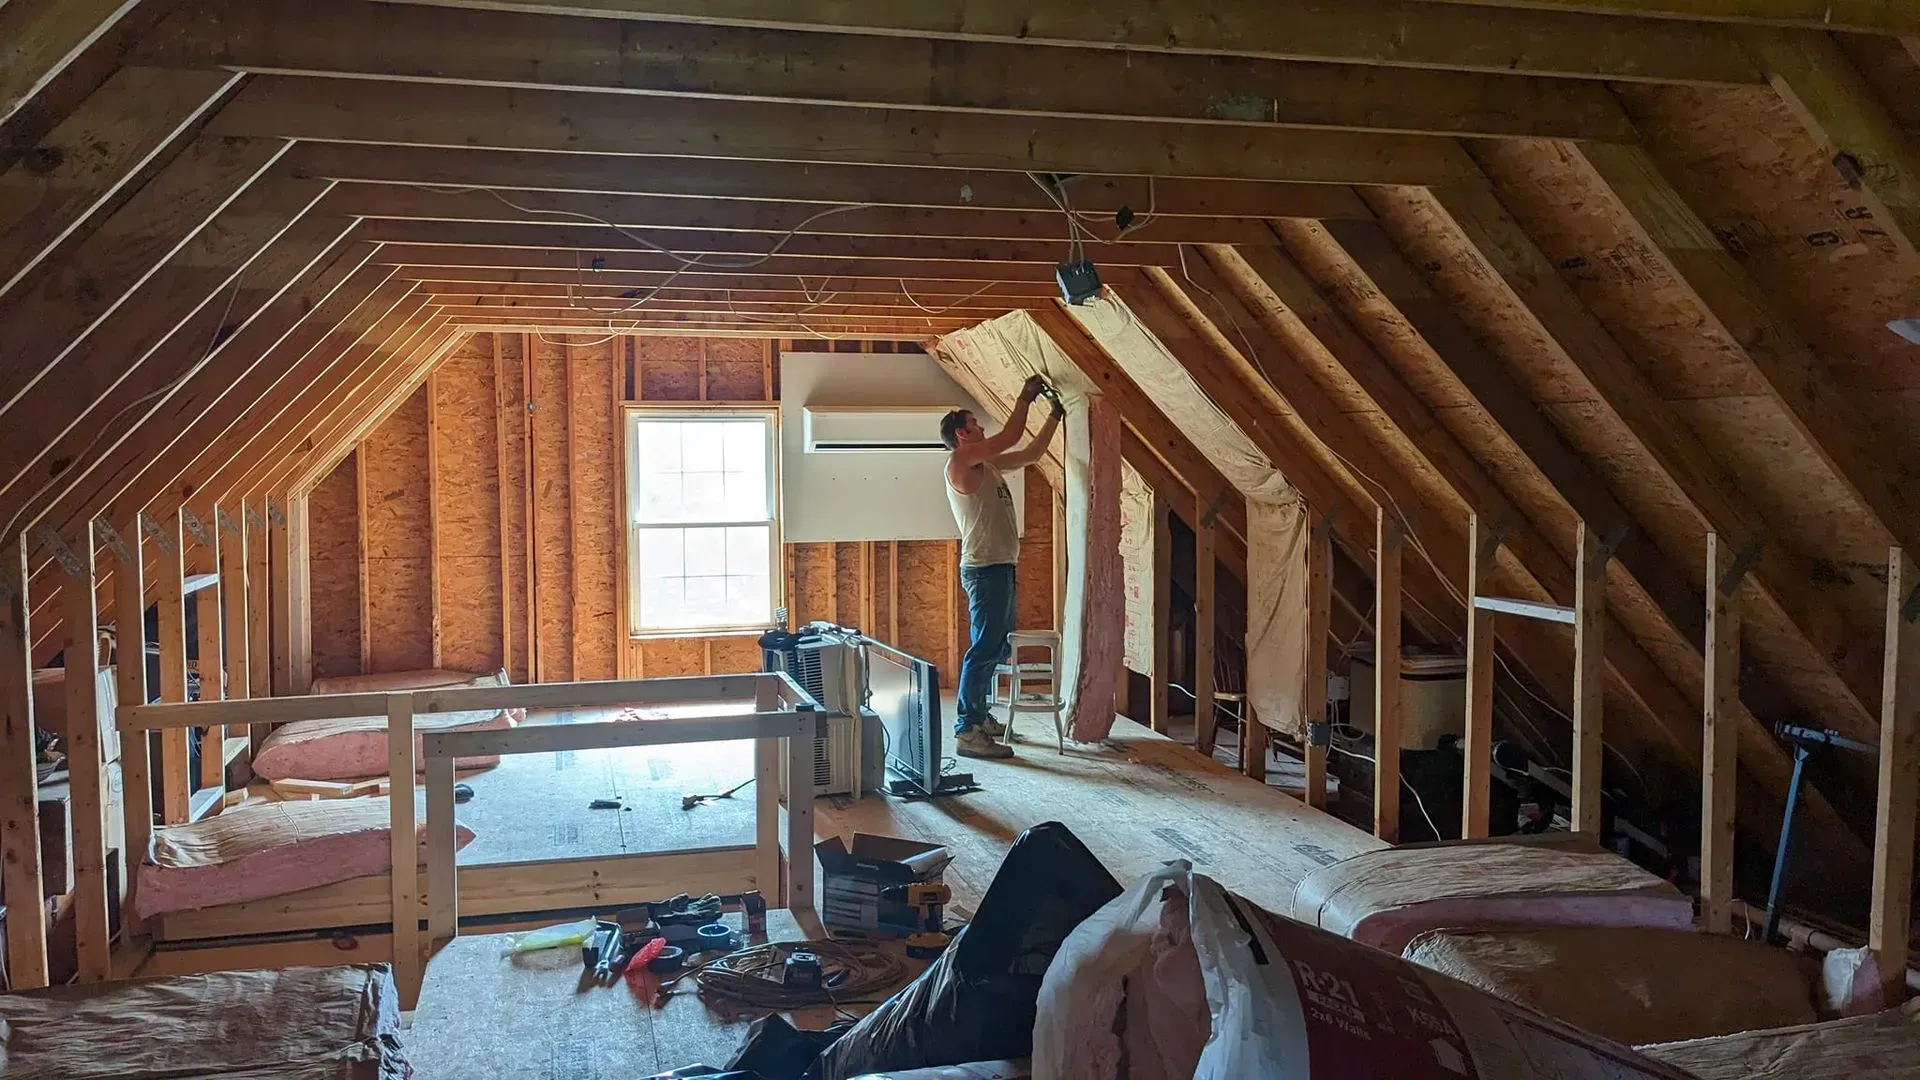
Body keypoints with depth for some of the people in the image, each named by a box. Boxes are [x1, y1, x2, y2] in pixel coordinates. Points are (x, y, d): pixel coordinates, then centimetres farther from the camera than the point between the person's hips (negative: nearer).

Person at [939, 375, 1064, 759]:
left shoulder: (986, 465, 17)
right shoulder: (961, 461, -10)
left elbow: (1031, 453, 24)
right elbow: (1010, 437, -13)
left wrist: (1055, 415, 21)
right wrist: (1025, 397, 0)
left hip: (999, 567, 10)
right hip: (985, 568, -10)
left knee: (995, 647, 17)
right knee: (984, 648, -12)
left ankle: (978, 716, 27)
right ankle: (967, 732, -13)